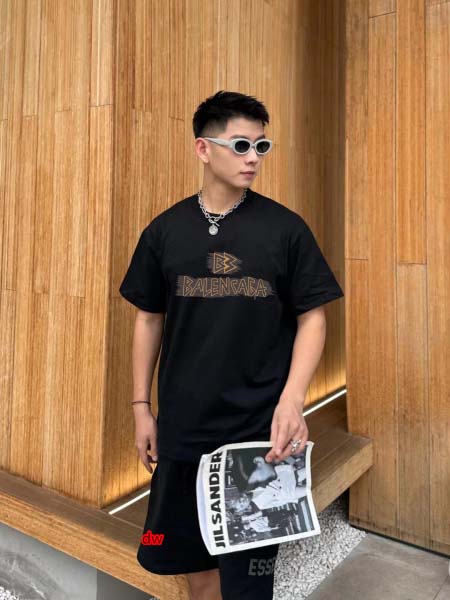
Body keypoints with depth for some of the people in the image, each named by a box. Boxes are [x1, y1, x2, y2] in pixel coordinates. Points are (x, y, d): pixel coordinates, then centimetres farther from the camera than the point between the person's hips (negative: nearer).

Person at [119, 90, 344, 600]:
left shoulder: (285, 227, -4)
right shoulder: (165, 230, 2)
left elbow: (312, 318, -2)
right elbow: (149, 319, 8)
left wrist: (292, 399, -16)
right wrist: (141, 407, 7)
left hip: (261, 429, -2)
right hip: (182, 426, 3)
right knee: (193, 556, 19)